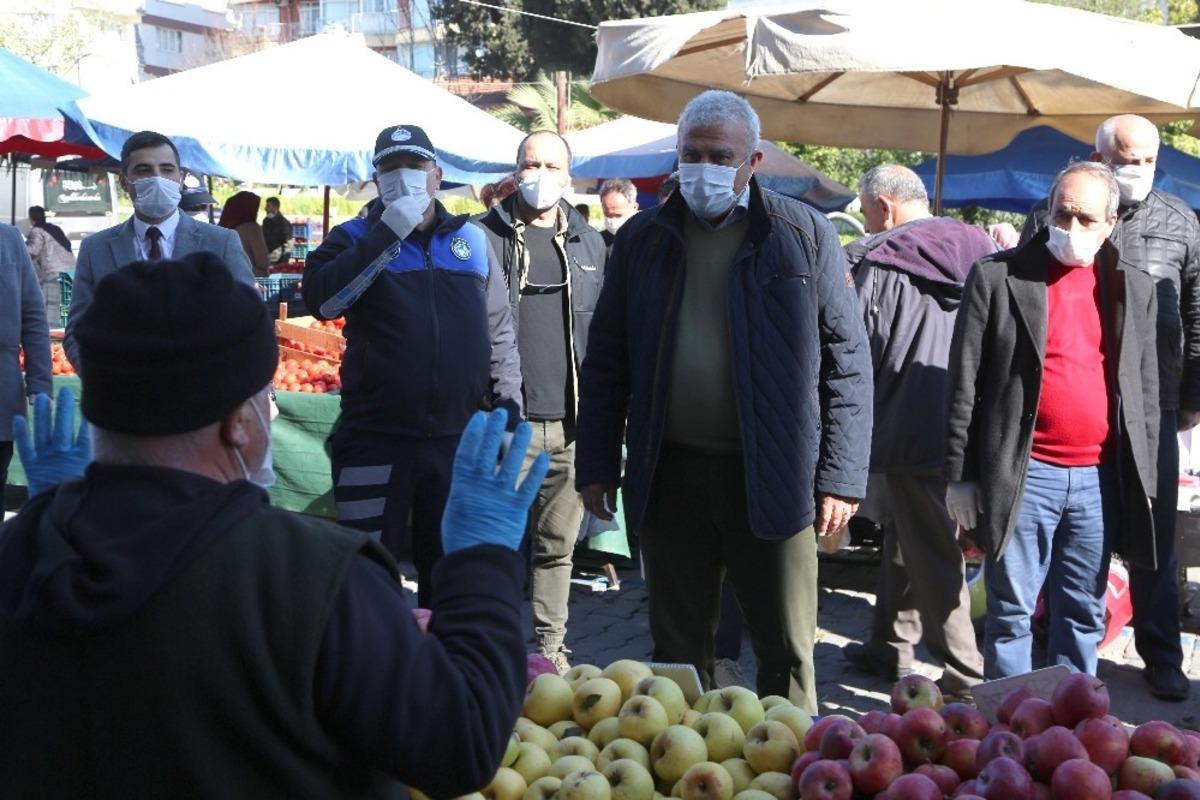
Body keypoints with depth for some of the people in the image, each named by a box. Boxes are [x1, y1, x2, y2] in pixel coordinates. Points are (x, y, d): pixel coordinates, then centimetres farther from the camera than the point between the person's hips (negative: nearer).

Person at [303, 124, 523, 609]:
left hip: (460, 441, 3)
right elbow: (320, 299, -17)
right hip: (376, 441, -3)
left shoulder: (471, 240, 12)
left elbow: (499, 333, 14)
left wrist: (509, 412, 8)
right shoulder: (355, 239, 4)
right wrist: (388, 234, -17)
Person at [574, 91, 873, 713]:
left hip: (773, 476, -2)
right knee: (677, 649, 13)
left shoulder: (803, 235, 0)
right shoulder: (644, 239, 8)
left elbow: (846, 362, -1)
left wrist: (840, 476, -6)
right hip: (671, 474, 3)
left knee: (788, 652, 5)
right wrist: (596, 466, 6)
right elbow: (605, 363, 11)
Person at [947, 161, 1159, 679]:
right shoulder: (998, 276, -2)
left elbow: (1146, 390, 13)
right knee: (1011, 611, 3)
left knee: (1083, 615, 12)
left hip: (1100, 480, 3)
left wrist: (1144, 481, 10)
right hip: (1022, 476, -3)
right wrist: (960, 475, -4)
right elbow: (965, 382, -2)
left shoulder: (1135, 288, 9)